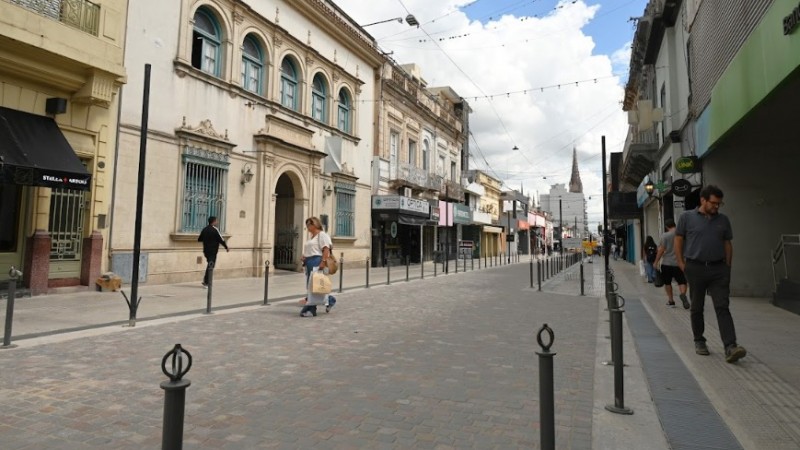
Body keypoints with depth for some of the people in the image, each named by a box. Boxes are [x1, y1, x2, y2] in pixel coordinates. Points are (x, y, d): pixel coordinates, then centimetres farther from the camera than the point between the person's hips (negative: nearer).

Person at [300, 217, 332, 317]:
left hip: (317, 262, -10)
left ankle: (311, 309, -8)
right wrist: (304, 257, 9)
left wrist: (323, 262, -25)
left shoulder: (322, 235, -6)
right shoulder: (311, 237, 23)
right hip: (309, 263, 10)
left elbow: (326, 249, -16)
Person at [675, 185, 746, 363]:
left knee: (723, 307, -7)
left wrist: (728, 266, 9)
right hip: (696, 268, -2)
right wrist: (682, 264, -2)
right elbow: (678, 241, 2)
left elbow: (728, 244, 14)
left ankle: (730, 347, -11)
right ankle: (699, 341, 23)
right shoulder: (687, 218, 0)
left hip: (718, 269, 2)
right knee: (697, 308, 9)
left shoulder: (723, 220, 10)